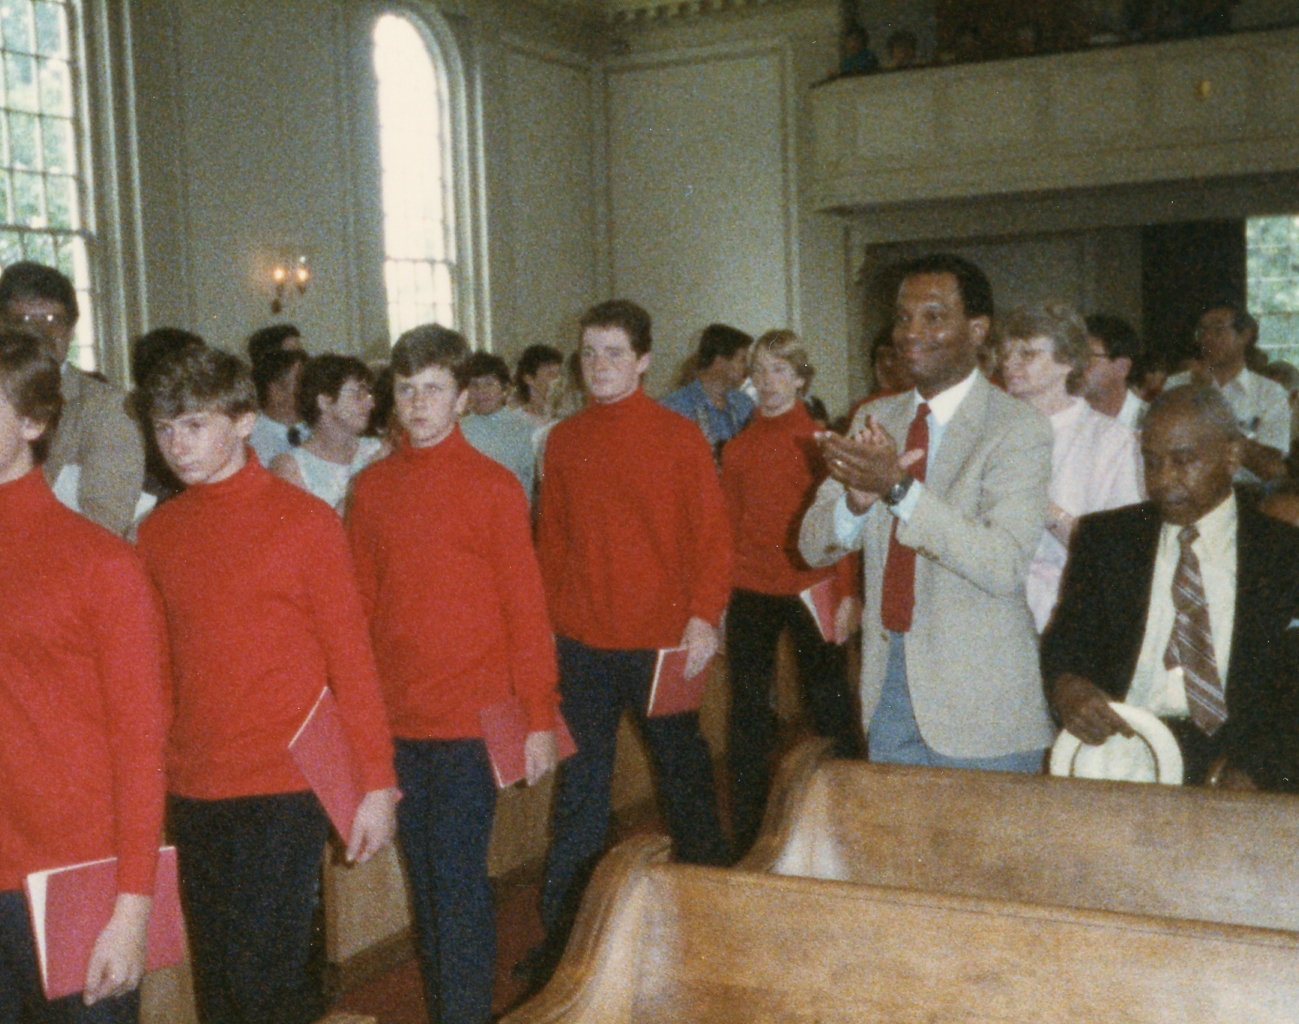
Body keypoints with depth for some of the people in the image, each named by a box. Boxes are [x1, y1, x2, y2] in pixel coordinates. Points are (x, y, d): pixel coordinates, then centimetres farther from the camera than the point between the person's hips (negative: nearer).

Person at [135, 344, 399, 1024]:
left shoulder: (303, 520, -6)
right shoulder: (156, 532, 7)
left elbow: (351, 657, -5)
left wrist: (377, 783, -7)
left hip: (282, 794, -5)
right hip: (189, 792, 5)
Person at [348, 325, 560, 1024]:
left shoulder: (492, 486, -5)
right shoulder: (372, 487, 7)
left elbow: (526, 605, -5)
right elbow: (360, 602, 10)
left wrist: (539, 716, -7)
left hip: (470, 715, -4)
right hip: (395, 717, 4)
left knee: (458, 875, -3)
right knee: (422, 875, 14)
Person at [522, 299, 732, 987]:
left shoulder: (678, 436, -3)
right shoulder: (564, 441, 6)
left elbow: (712, 533, -4)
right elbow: (551, 538, 11)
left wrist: (704, 614, -14)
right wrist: (546, 621, 7)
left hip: (662, 639, -2)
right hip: (582, 643, 3)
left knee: (683, 775, 13)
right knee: (579, 789, 8)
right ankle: (561, 936, 18)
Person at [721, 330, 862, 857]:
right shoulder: (738, 448, 8)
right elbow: (728, 527, 10)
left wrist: (848, 594, -9)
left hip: (811, 591, -3)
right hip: (750, 595, 3)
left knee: (830, 712, 5)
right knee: (748, 718, 9)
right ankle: (747, 838, 20)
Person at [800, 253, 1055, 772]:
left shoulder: (1018, 428, -11)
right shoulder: (875, 419, 7)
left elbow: (1004, 567, -22)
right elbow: (814, 546, 3)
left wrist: (899, 488, -30)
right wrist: (858, 496, -19)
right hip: (888, 688, 5)